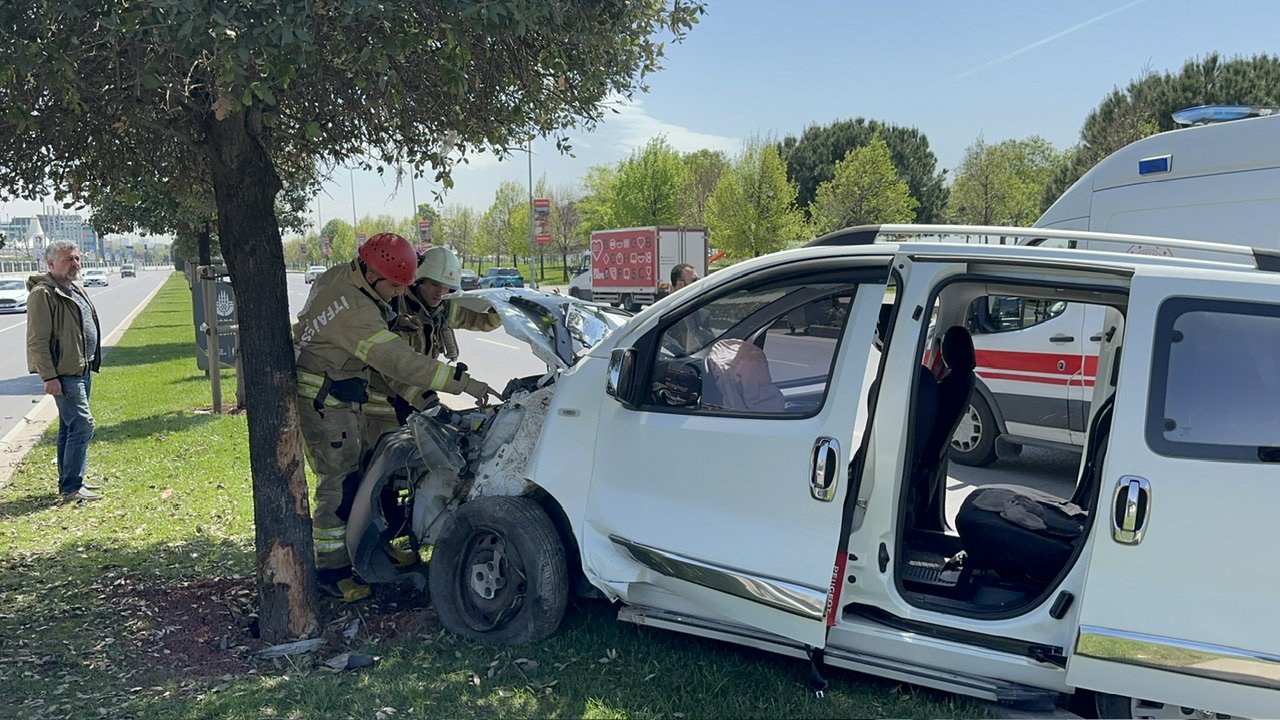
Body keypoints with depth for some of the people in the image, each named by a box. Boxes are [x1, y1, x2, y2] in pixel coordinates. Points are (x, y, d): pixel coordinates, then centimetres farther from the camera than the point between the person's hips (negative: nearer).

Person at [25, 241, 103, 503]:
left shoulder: (75, 290, 17)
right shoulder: (43, 294, -13)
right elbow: (37, 341, -18)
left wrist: (91, 364, 22)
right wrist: (49, 376, -22)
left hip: (82, 370, 10)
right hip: (64, 373, -10)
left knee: (70, 427, 15)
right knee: (82, 425, -13)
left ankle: (69, 482, 24)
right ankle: (72, 488, -8)